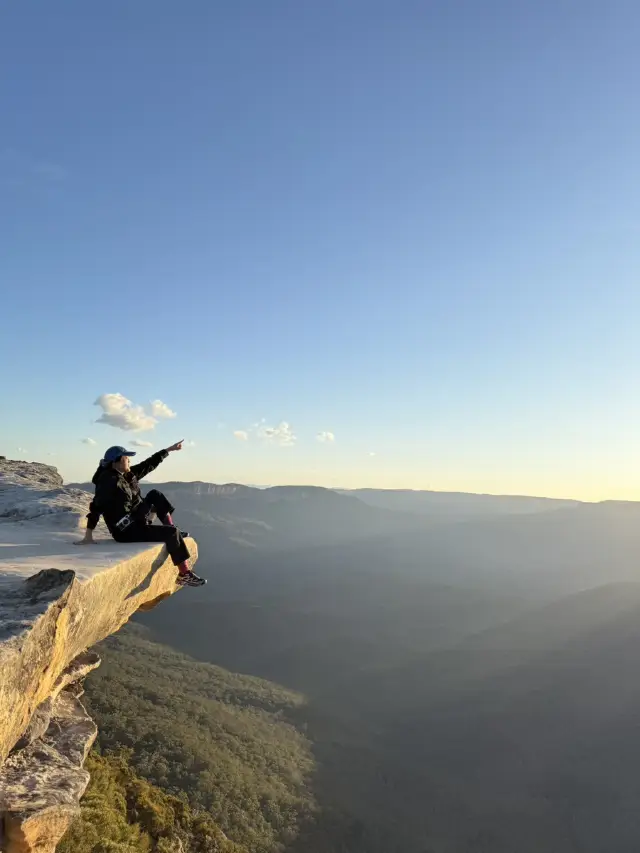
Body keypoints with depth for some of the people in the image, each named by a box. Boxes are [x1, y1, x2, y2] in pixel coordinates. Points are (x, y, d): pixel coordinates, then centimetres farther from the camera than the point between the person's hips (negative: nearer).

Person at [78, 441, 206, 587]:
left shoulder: (127, 474, 6)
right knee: (172, 533, -16)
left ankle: (171, 528, 18)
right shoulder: (108, 481, -21)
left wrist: (169, 450, 19)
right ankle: (185, 575, -12)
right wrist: (88, 536, -26)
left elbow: (149, 464, 15)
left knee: (155, 495, 15)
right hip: (127, 531, -10)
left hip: (136, 521, 10)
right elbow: (96, 507, -24)